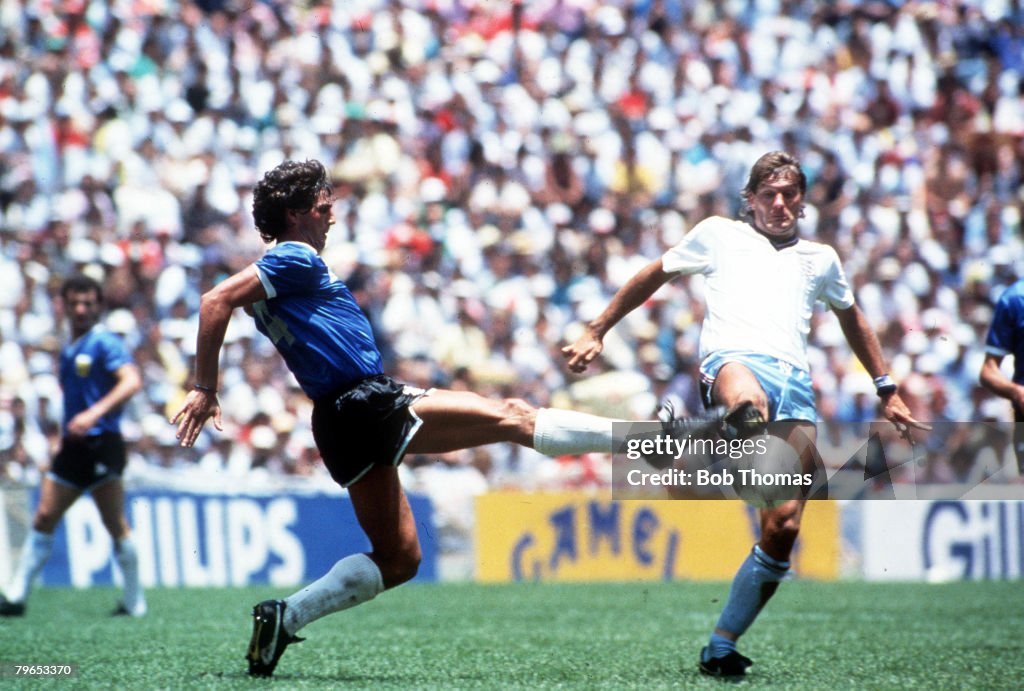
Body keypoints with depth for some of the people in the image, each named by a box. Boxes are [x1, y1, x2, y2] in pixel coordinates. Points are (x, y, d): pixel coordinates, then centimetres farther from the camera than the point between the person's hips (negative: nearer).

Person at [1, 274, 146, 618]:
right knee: (44, 518, 2)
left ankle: (134, 602, 3)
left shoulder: (105, 342, -7)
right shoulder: (69, 350, 18)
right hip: (73, 446, 8)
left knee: (116, 525, -5)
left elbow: (131, 381, -22)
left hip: (101, 444, -8)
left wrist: (94, 413, -33)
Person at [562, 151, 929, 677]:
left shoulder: (820, 259, 31)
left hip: (795, 381, 2)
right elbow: (654, 276, 32)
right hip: (732, 357, -2)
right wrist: (596, 333, 29)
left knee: (783, 530, -11)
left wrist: (887, 391, 43)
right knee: (750, 407, -45)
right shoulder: (718, 234, 24)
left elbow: (852, 320, 46)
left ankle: (721, 646, -4)